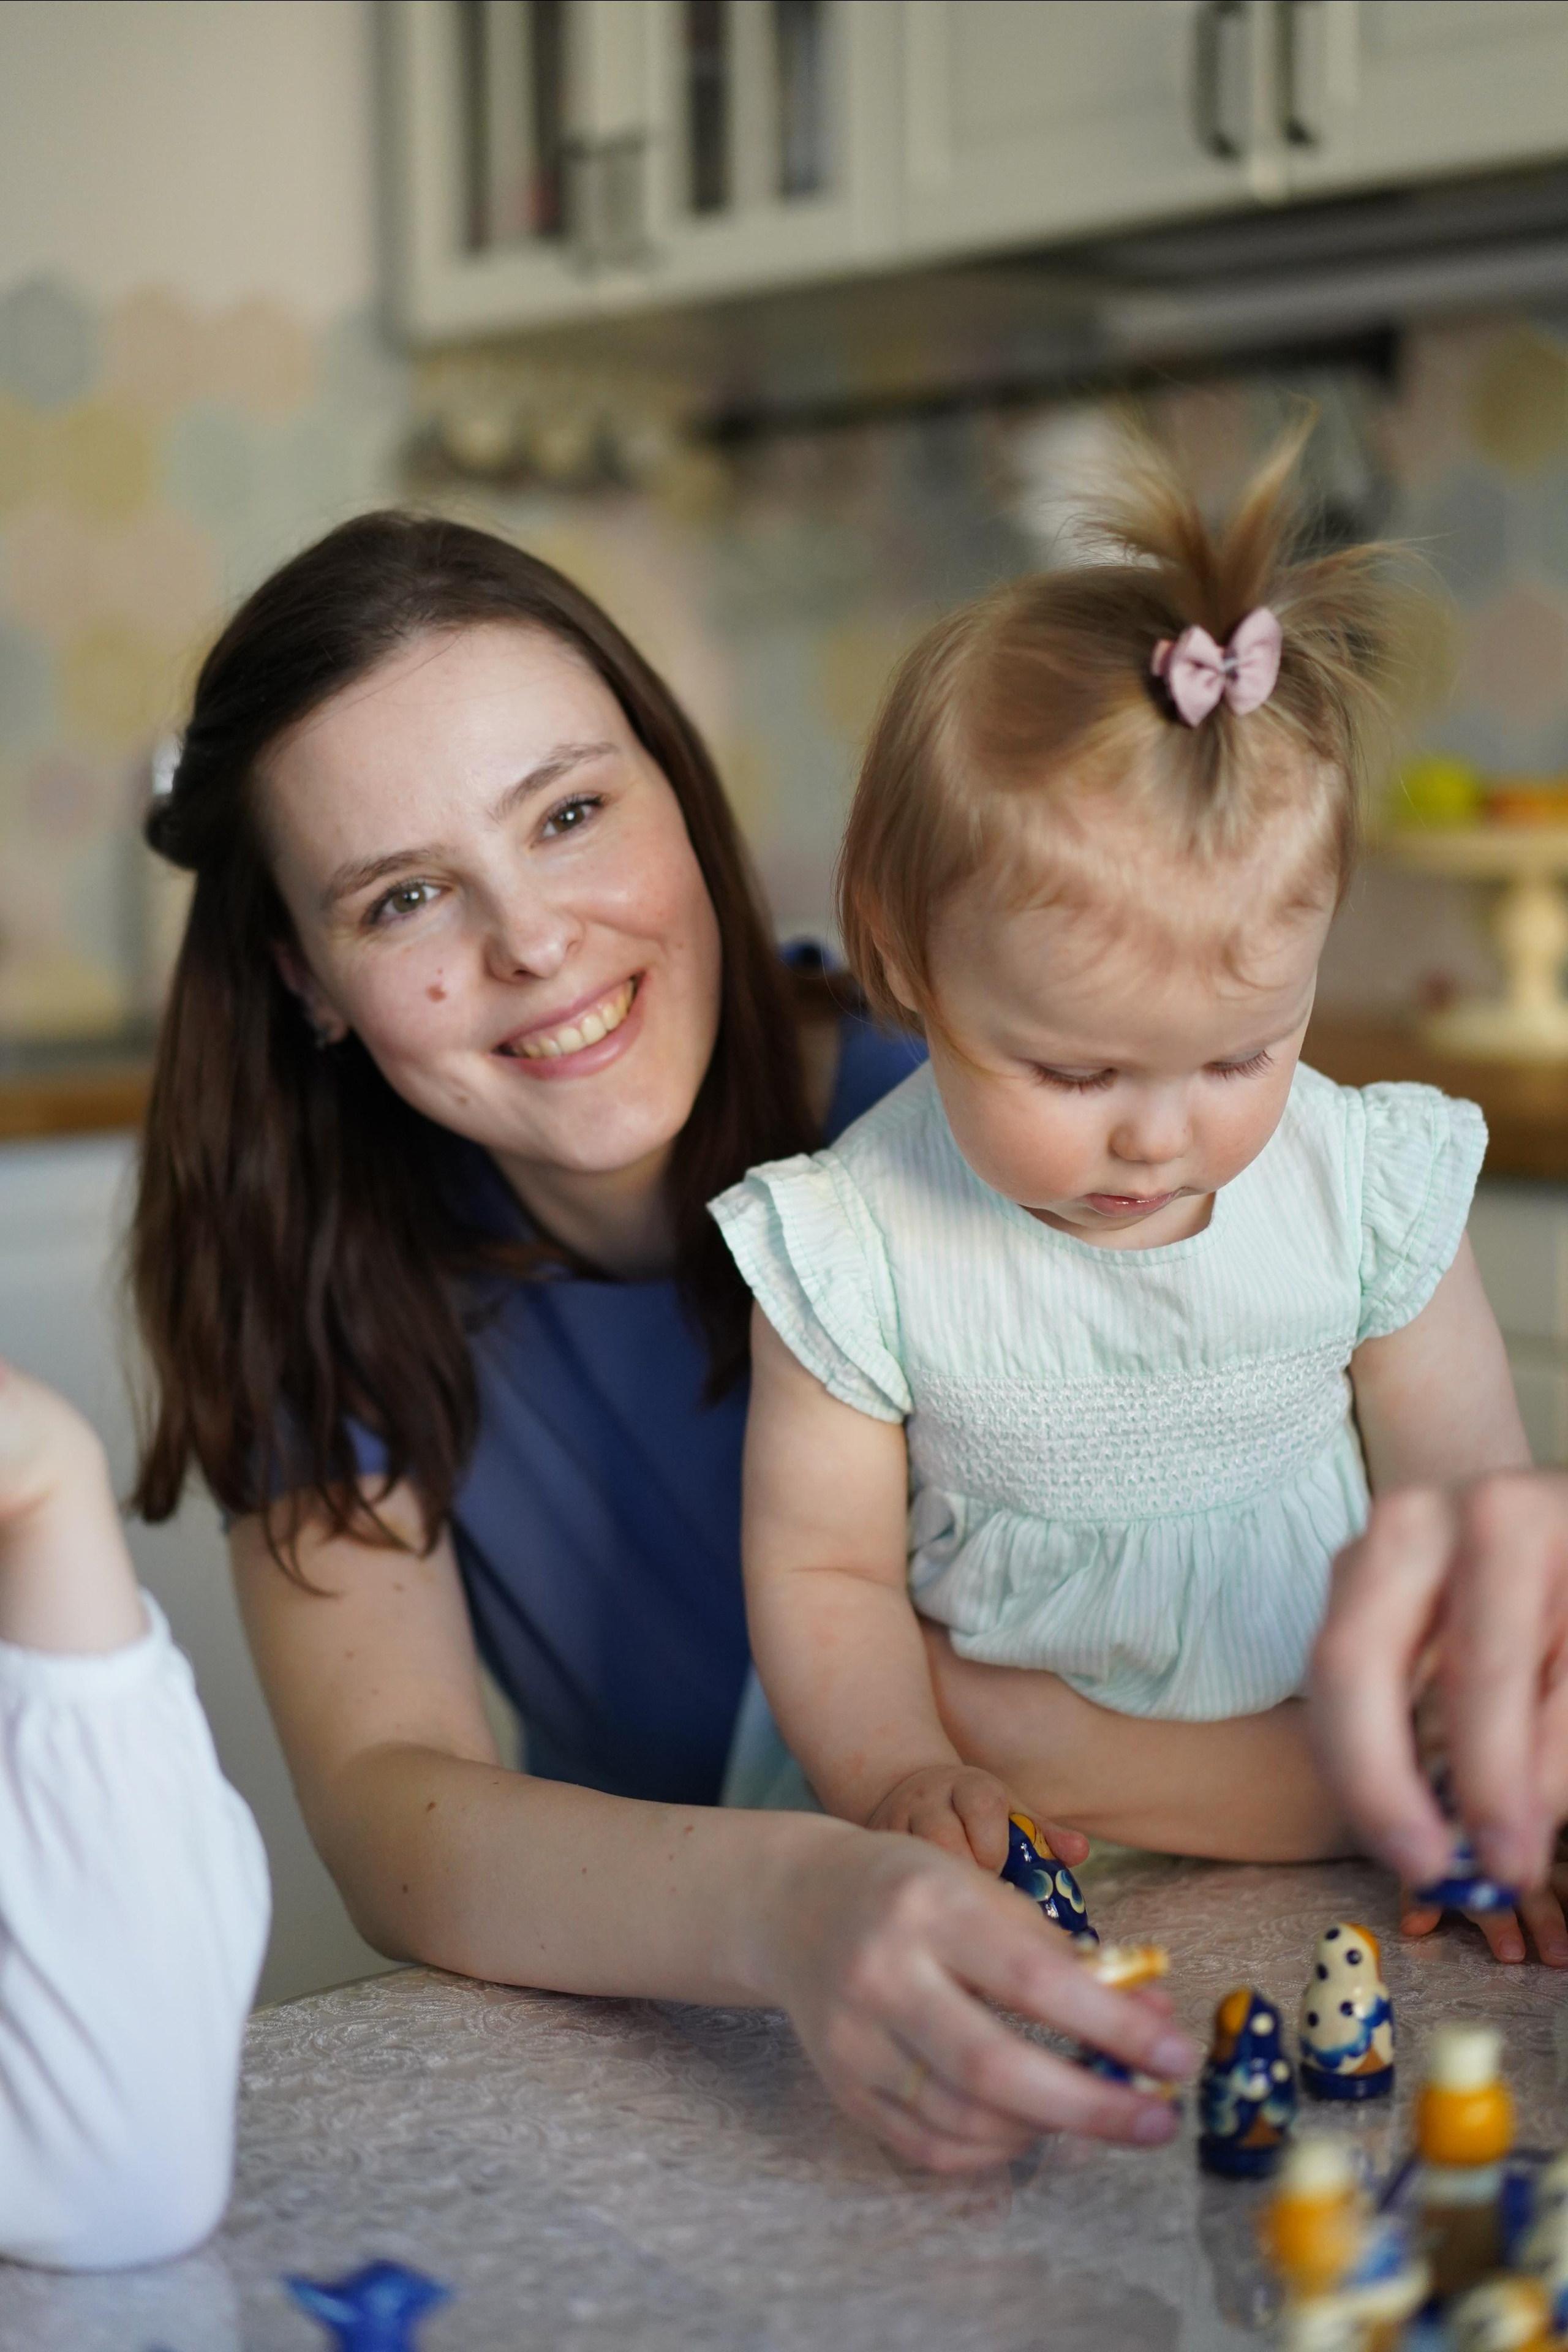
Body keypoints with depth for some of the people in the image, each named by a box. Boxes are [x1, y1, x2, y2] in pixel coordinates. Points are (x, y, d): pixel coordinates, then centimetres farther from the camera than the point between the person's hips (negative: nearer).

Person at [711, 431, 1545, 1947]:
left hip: (1325, 1790, 3)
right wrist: (894, 1778, -23)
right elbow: (825, 1569, -6)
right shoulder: (857, 1249, -13)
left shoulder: (1370, 1184, -7)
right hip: (1007, 1796, -2)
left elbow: (1467, 1507, 1)